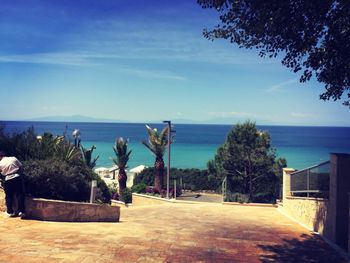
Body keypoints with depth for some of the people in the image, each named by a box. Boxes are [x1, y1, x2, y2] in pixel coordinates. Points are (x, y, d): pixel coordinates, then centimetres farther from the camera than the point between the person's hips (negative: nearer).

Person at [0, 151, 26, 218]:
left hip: (8, 179, 0)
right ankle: (21, 211, 0)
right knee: (20, 195, 4)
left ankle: (10, 212, 19)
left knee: (9, 197, 12)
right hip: (17, 177, 0)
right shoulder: (14, 159, 1)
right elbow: (20, 166, 8)